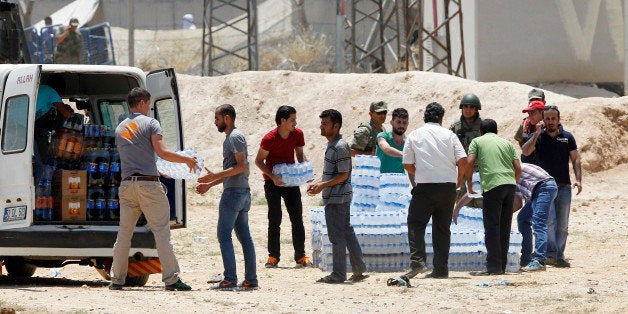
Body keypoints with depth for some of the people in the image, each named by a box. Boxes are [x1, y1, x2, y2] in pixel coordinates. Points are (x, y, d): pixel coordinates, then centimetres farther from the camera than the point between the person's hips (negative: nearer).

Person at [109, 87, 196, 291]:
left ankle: (117, 279, 11)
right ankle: (171, 279, -9)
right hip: (148, 184, -5)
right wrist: (186, 159, 1)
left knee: (124, 233, 10)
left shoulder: (120, 128, 17)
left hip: (126, 184, 5)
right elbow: (162, 152, -12)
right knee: (161, 231, -5)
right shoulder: (150, 123, -2)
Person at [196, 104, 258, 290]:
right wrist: (210, 185, 25)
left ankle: (230, 280, -15)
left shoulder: (235, 137, -10)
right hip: (243, 191, 10)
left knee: (224, 235, -10)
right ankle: (251, 280, 8)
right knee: (244, 236, 8)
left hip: (234, 191, -10)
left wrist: (214, 176, -20)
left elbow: (242, 166, -19)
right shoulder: (231, 137, 21)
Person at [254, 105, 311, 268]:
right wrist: (273, 176, -22)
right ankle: (273, 256, 4)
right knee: (274, 219, -3)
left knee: (297, 218, 0)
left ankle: (301, 255, 5)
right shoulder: (269, 139, -17)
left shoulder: (297, 134, -4)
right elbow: (259, 161, -10)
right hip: (272, 182, -4)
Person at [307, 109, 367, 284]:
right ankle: (359, 270, 18)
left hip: (337, 198, -10)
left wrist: (323, 186, -20)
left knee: (337, 236, -5)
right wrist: (316, 183, 10)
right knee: (347, 233, 13)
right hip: (340, 197, 10)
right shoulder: (332, 145, 15)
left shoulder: (340, 147, -17)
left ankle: (338, 274, -1)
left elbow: (343, 175, -19)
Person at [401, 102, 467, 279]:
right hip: (448, 186, 2)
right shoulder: (449, 135, 7)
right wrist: (459, 178, 16)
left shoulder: (414, 135, 4)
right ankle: (441, 269, 5)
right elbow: (463, 160, -2)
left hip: (425, 187, -2)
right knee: (442, 228, 9)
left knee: (415, 224, 1)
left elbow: (407, 165, 3)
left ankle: (417, 262, -16)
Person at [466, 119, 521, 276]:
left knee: (492, 228, -4)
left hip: (493, 186, -4)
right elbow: (518, 168, 12)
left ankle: (493, 266, -9)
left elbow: (469, 163, -2)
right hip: (510, 184, 4)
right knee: (505, 228, 10)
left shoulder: (477, 141, 11)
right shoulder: (506, 143, 21)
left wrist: (469, 184, 10)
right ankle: (502, 266, 13)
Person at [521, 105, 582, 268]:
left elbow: (575, 159, 8)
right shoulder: (538, 137, 3)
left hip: (564, 187, 3)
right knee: (549, 220, -17)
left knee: (563, 224, 4)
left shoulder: (567, 137, 8)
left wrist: (578, 179, -4)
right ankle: (551, 254, -22)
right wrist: (537, 133, -17)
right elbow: (525, 152, -13)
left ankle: (559, 256, 10)